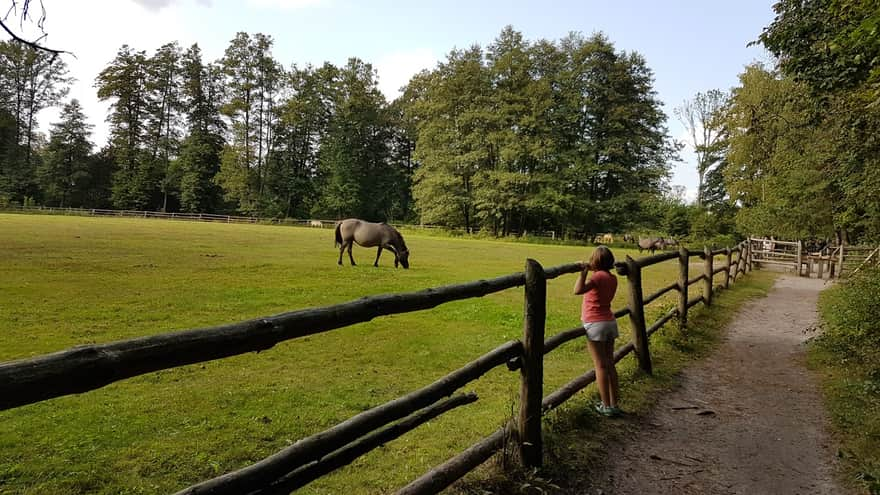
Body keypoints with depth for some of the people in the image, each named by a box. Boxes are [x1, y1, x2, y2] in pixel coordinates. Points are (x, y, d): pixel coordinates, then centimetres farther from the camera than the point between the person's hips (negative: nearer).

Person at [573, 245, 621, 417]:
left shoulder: (598, 276, -16)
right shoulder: (613, 278, 7)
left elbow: (578, 290, -32)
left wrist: (584, 271, -26)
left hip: (595, 324, -7)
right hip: (610, 322, 7)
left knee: (600, 366, -1)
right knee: (610, 364, 12)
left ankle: (606, 406, 3)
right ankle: (614, 404, 16)